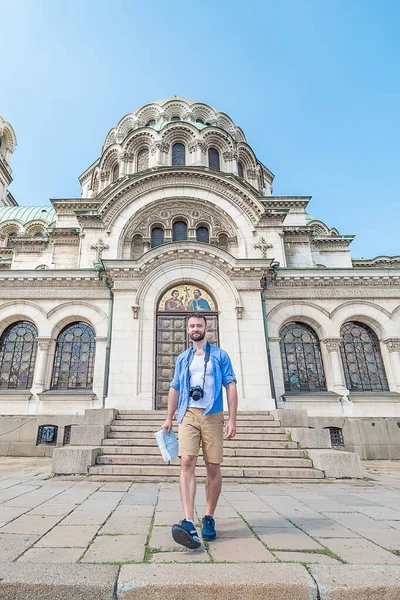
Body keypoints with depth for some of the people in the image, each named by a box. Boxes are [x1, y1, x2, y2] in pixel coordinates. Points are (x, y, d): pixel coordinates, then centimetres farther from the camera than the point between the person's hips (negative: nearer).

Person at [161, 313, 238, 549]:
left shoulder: (220, 355, 6)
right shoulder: (182, 358, 16)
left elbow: (231, 386, 1)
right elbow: (175, 389, 18)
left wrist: (232, 419, -6)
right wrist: (169, 417, 12)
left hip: (213, 416, -1)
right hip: (188, 415, 2)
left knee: (213, 467, 4)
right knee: (187, 463, -13)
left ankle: (209, 518, 21)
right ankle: (189, 523, -15)